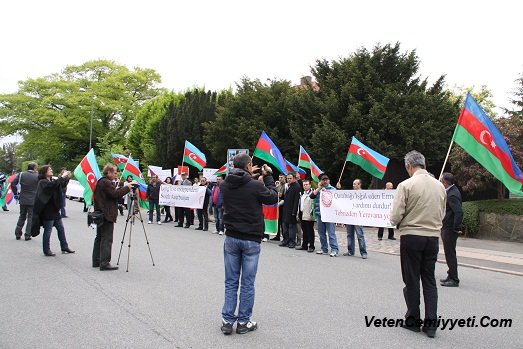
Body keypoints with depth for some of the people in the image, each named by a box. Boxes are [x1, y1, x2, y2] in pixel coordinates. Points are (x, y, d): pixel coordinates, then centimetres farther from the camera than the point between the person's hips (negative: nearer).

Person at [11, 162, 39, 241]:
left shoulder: (21, 174, 0)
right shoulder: (37, 176, -8)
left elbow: (13, 183, -4)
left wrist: (16, 193, 5)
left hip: (23, 200, 3)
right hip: (33, 200, -3)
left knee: (22, 217, 17)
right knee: (30, 217, 5)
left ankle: (18, 234, 19)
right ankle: (27, 235, 3)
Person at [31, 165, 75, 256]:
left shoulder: (52, 181, 15)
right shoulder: (42, 182, -11)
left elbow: (62, 185, 15)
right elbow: (53, 185, -30)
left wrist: (67, 178, -2)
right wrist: (62, 177, -27)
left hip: (55, 210, 9)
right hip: (47, 211, -9)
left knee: (61, 228, 12)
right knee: (48, 231, 0)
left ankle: (64, 247, 20)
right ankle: (46, 251, 10)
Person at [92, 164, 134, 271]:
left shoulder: (100, 182, 18)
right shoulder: (106, 182, -14)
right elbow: (115, 194, -20)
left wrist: (123, 187, 8)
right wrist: (127, 188, -11)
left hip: (100, 215, 11)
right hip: (107, 215, -11)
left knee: (99, 238, 14)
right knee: (106, 239, -8)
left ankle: (96, 261, 20)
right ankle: (104, 263, -8)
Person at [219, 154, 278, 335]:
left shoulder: (225, 185, -2)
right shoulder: (255, 186, -16)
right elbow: (273, 198, 0)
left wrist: (249, 176, 15)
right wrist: (268, 176, 7)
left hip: (231, 238, 4)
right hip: (251, 240, -4)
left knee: (231, 282, 12)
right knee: (247, 283, 8)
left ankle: (227, 321, 16)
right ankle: (243, 322, 17)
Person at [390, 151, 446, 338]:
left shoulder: (406, 185, -13)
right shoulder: (440, 186, 4)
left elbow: (395, 217, -13)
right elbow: (442, 214, 14)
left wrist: (398, 222, 9)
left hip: (411, 237, -4)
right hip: (433, 237, 4)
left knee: (412, 280, 8)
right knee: (429, 280, 13)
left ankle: (413, 320, 19)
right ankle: (430, 323, 14)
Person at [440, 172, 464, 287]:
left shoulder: (452, 195, -21)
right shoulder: (452, 190, 10)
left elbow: (459, 212, -28)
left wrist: (455, 228, -20)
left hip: (449, 229, -10)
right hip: (447, 228, 10)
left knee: (450, 253, -2)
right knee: (450, 253, 18)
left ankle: (454, 279, 7)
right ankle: (451, 276, 29)